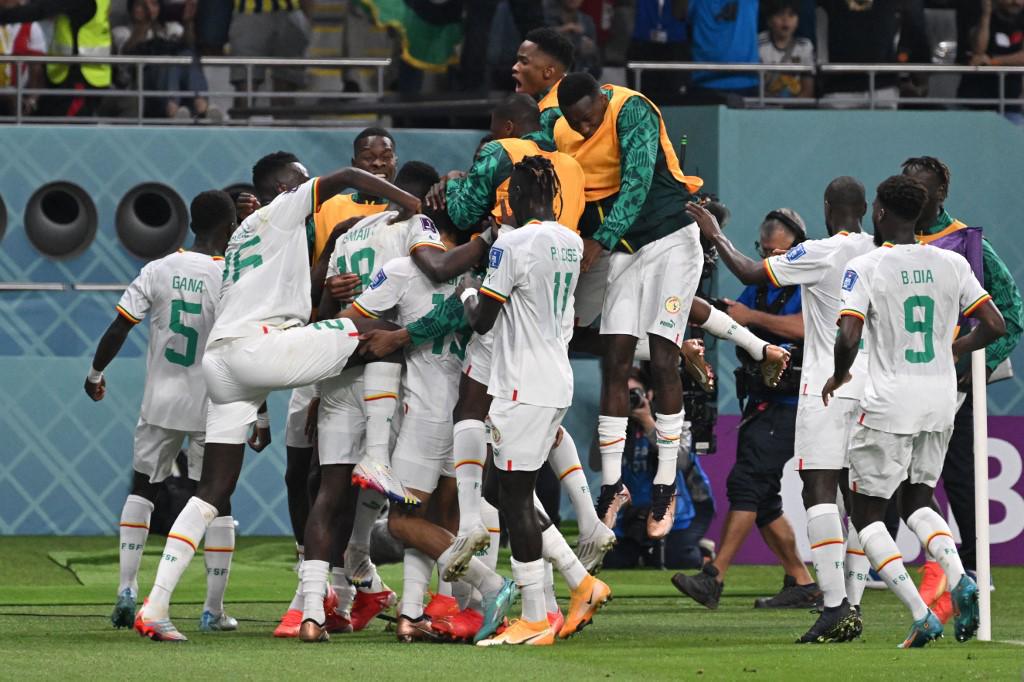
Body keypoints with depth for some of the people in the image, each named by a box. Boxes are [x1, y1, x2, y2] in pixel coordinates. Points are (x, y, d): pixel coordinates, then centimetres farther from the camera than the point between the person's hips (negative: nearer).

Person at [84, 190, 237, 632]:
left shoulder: (159, 271, -3)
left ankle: (127, 587, 6)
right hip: (214, 408, -2)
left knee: (142, 488, 18)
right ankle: (214, 609, 6)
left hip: (161, 402, 2)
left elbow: (118, 330, -4)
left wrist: (95, 373, 12)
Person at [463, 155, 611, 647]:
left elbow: (482, 321, -11)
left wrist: (466, 295, 11)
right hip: (557, 384, 8)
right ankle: (582, 584, 15)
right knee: (515, 493, 17)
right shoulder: (571, 244, 9)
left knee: (516, 497, -3)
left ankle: (535, 620, -2)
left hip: (524, 387, -8)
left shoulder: (512, 245, -14)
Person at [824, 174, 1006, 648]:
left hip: (889, 405, -5)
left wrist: (839, 376, 1)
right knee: (917, 502, 22)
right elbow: (994, 326, 2)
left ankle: (921, 615, -10)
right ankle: (959, 578, -8)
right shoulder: (950, 264, 4)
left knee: (868, 516, 6)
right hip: (941, 403, 5)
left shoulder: (865, 267, -9)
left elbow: (848, 337, -20)